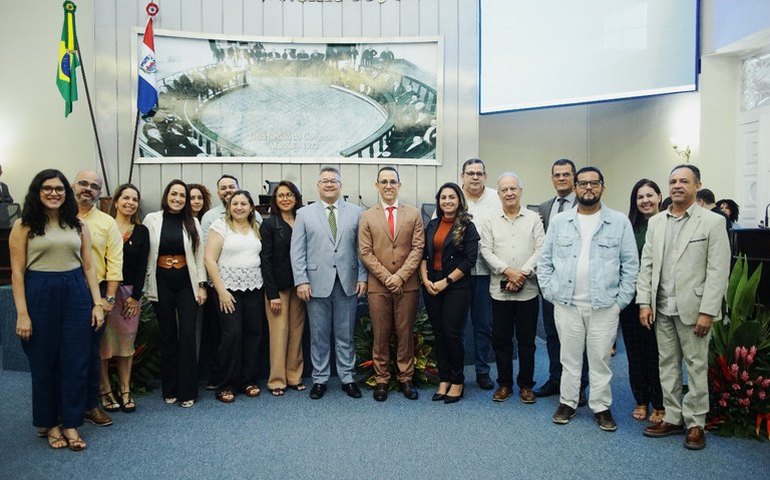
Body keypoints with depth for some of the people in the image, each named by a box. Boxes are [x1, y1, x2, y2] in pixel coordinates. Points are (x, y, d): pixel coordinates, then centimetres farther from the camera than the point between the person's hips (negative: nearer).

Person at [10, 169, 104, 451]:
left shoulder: (78, 225, 8)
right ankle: (49, 424, 26)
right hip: (39, 295, -2)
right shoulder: (24, 226, -1)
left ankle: (71, 424, 17)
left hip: (76, 294, 3)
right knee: (43, 363, 9)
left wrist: (98, 303, 2)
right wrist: (22, 314, -10)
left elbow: (88, 266, 8)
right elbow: (17, 272, -4)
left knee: (76, 362, 4)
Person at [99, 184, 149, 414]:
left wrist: (135, 296, -2)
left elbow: (142, 266, 4)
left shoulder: (141, 231, 7)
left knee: (126, 343, 6)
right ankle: (105, 390, 13)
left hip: (130, 292, 2)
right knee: (104, 341, 1)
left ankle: (125, 391, 14)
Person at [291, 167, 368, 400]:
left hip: (347, 283, 1)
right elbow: (297, 251, 1)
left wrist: (362, 277, -3)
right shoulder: (304, 214, 5)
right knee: (319, 336, 8)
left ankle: (347, 378, 22)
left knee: (345, 335, 10)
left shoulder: (356, 212, 6)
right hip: (317, 283, 0)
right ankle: (320, 379, 22)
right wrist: (301, 280, -6)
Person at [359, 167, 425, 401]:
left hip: (407, 285, 0)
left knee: (405, 333, 7)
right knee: (380, 335, 6)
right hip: (378, 285, 0)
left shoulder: (413, 214, 6)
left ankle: (405, 378, 19)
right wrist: (386, 277, -10)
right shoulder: (367, 217, 5)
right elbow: (365, 252, -1)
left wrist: (400, 276, -11)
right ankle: (381, 380, 18)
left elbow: (418, 248, -1)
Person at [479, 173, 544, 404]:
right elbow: (486, 251, -1)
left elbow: (540, 250, -3)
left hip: (528, 290, -1)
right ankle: (504, 384, 22)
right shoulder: (491, 222, 6)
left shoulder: (534, 219, 3)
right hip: (500, 290, 1)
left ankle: (526, 385, 21)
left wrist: (523, 274, -13)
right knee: (501, 339, 8)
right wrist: (507, 271, -13)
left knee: (526, 340, 8)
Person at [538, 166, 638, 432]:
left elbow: (630, 264, 2)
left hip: (604, 306, -1)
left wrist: (621, 300, -3)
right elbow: (545, 260, 8)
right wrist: (550, 292, 0)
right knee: (569, 357, 11)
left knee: (600, 358, 7)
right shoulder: (559, 222, 5)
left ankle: (601, 407, 22)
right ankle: (567, 402, 24)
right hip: (566, 304, 1)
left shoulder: (619, 222, 2)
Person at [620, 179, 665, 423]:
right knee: (635, 350, 11)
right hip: (631, 298, 4)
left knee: (656, 352, 4)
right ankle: (641, 401, 26)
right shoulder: (630, 226, 7)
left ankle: (659, 405, 20)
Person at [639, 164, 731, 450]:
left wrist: (708, 312, -13)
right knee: (667, 364, 11)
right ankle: (673, 418, 24)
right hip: (662, 308, 4)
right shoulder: (656, 222, 9)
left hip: (693, 309, -4)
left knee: (696, 366, 5)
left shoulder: (713, 222, -4)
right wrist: (644, 302, 1)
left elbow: (718, 271, -9)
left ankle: (695, 423, 19)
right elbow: (647, 264, 8)